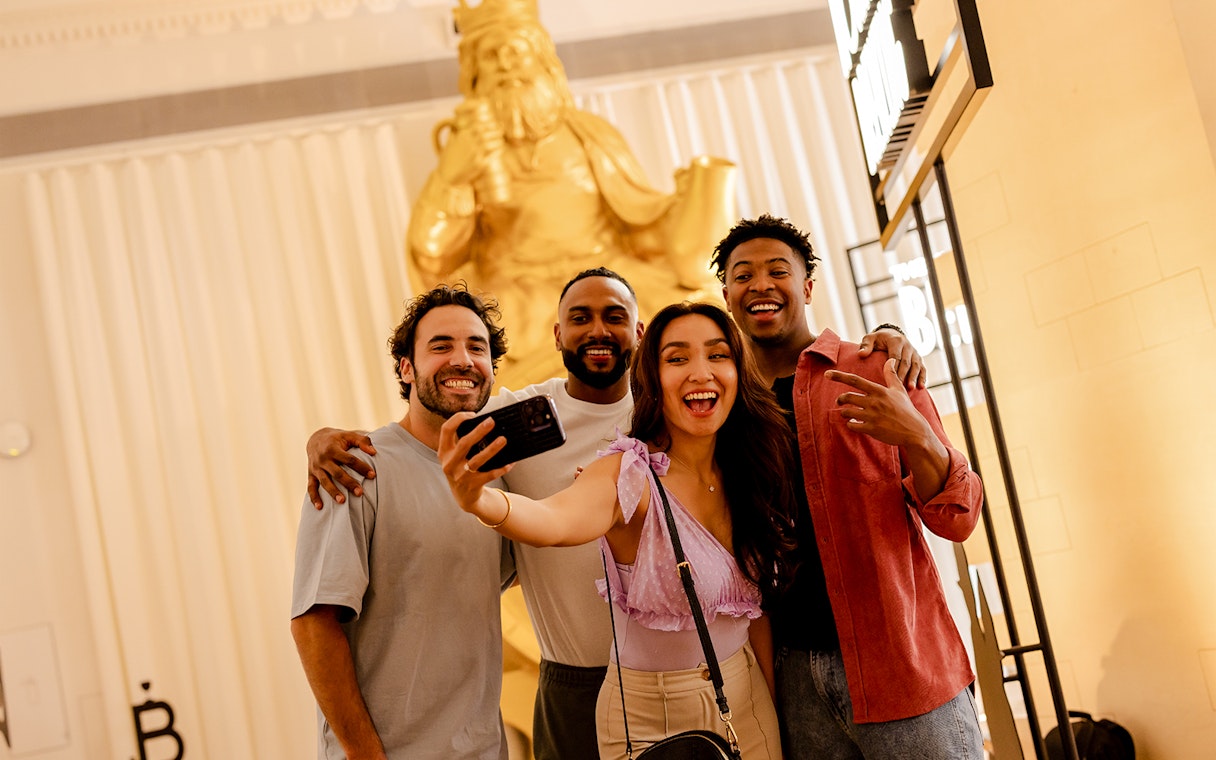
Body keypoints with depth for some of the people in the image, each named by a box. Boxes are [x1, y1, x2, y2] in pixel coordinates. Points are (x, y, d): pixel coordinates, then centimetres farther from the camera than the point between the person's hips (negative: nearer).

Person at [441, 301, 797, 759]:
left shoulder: (743, 477, -4)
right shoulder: (630, 474, -20)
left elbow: (755, 607, 4)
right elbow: (555, 520, -41)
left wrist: (773, 706, 6)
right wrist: (478, 501, -60)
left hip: (747, 703, 5)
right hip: (650, 717, -5)